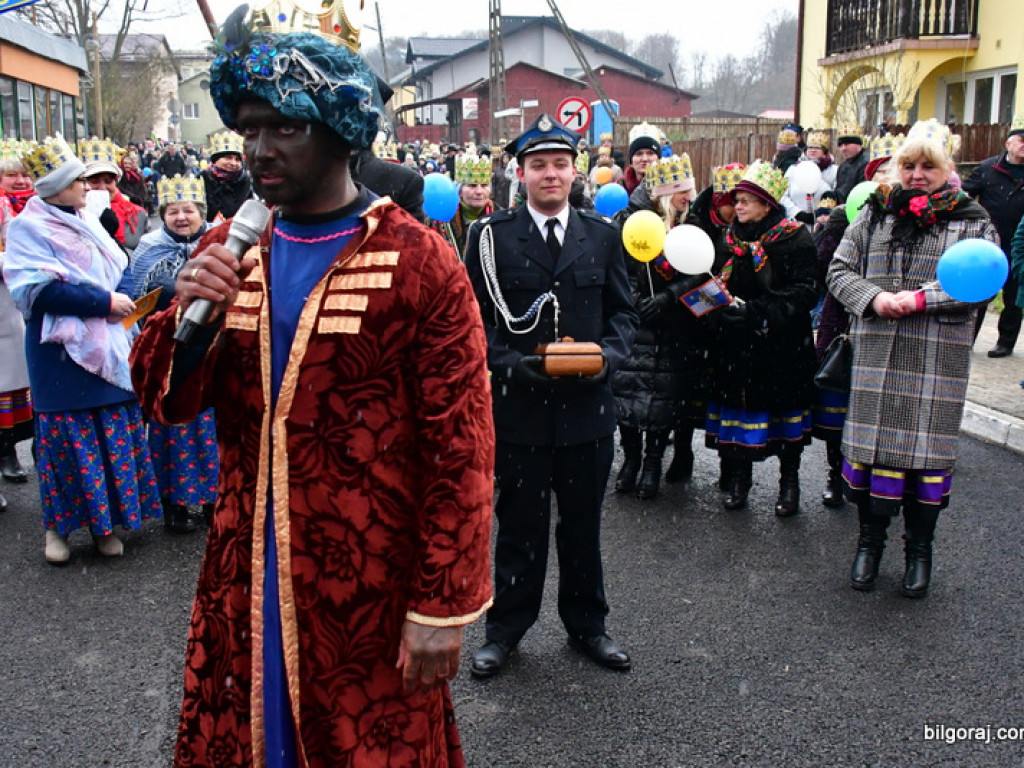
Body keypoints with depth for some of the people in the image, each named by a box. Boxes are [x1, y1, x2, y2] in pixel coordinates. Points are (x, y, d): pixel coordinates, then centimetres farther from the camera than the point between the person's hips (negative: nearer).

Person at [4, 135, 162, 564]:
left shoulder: (86, 221, 14)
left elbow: (119, 267, 19)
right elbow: (42, 291, -18)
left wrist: (123, 297, -2)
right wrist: (105, 301, -18)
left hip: (108, 348, 7)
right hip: (63, 355, -7)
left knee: (114, 436, 8)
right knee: (69, 437, -1)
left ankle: (103, 521, 20)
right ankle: (57, 526, 16)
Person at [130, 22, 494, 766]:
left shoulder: (420, 263, -13)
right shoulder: (227, 251, 5)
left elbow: (461, 450, -13)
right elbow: (167, 400, 7)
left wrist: (443, 605, -13)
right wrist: (189, 313, -13)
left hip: (370, 586, -4)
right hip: (245, 573, 5)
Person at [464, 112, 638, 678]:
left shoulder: (603, 235, 8)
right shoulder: (491, 236, 0)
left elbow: (623, 310, 10)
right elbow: (474, 317, -1)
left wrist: (610, 353, -9)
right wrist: (509, 362, -16)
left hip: (588, 404, 2)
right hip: (518, 404, -2)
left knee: (583, 523, 14)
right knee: (520, 524, 9)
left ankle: (586, 625, 32)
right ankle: (506, 627, 27)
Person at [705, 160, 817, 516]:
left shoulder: (793, 238, -8)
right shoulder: (730, 236, 9)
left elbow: (803, 292, -15)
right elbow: (720, 282, 19)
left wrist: (755, 311, -21)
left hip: (782, 344, -4)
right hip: (736, 343, 4)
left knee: (785, 409, 6)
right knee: (738, 406, 6)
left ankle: (789, 482, 21)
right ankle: (739, 477, 22)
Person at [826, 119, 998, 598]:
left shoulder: (972, 221, 6)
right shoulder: (875, 214, 11)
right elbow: (839, 270, 7)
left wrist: (920, 298, -18)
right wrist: (874, 298, -12)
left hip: (939, 359, -1)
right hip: (877, 355, 1)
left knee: (928, 447, 4)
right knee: (873, 443, 4)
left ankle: (919, 549, 22)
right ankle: (870, 540, 22)